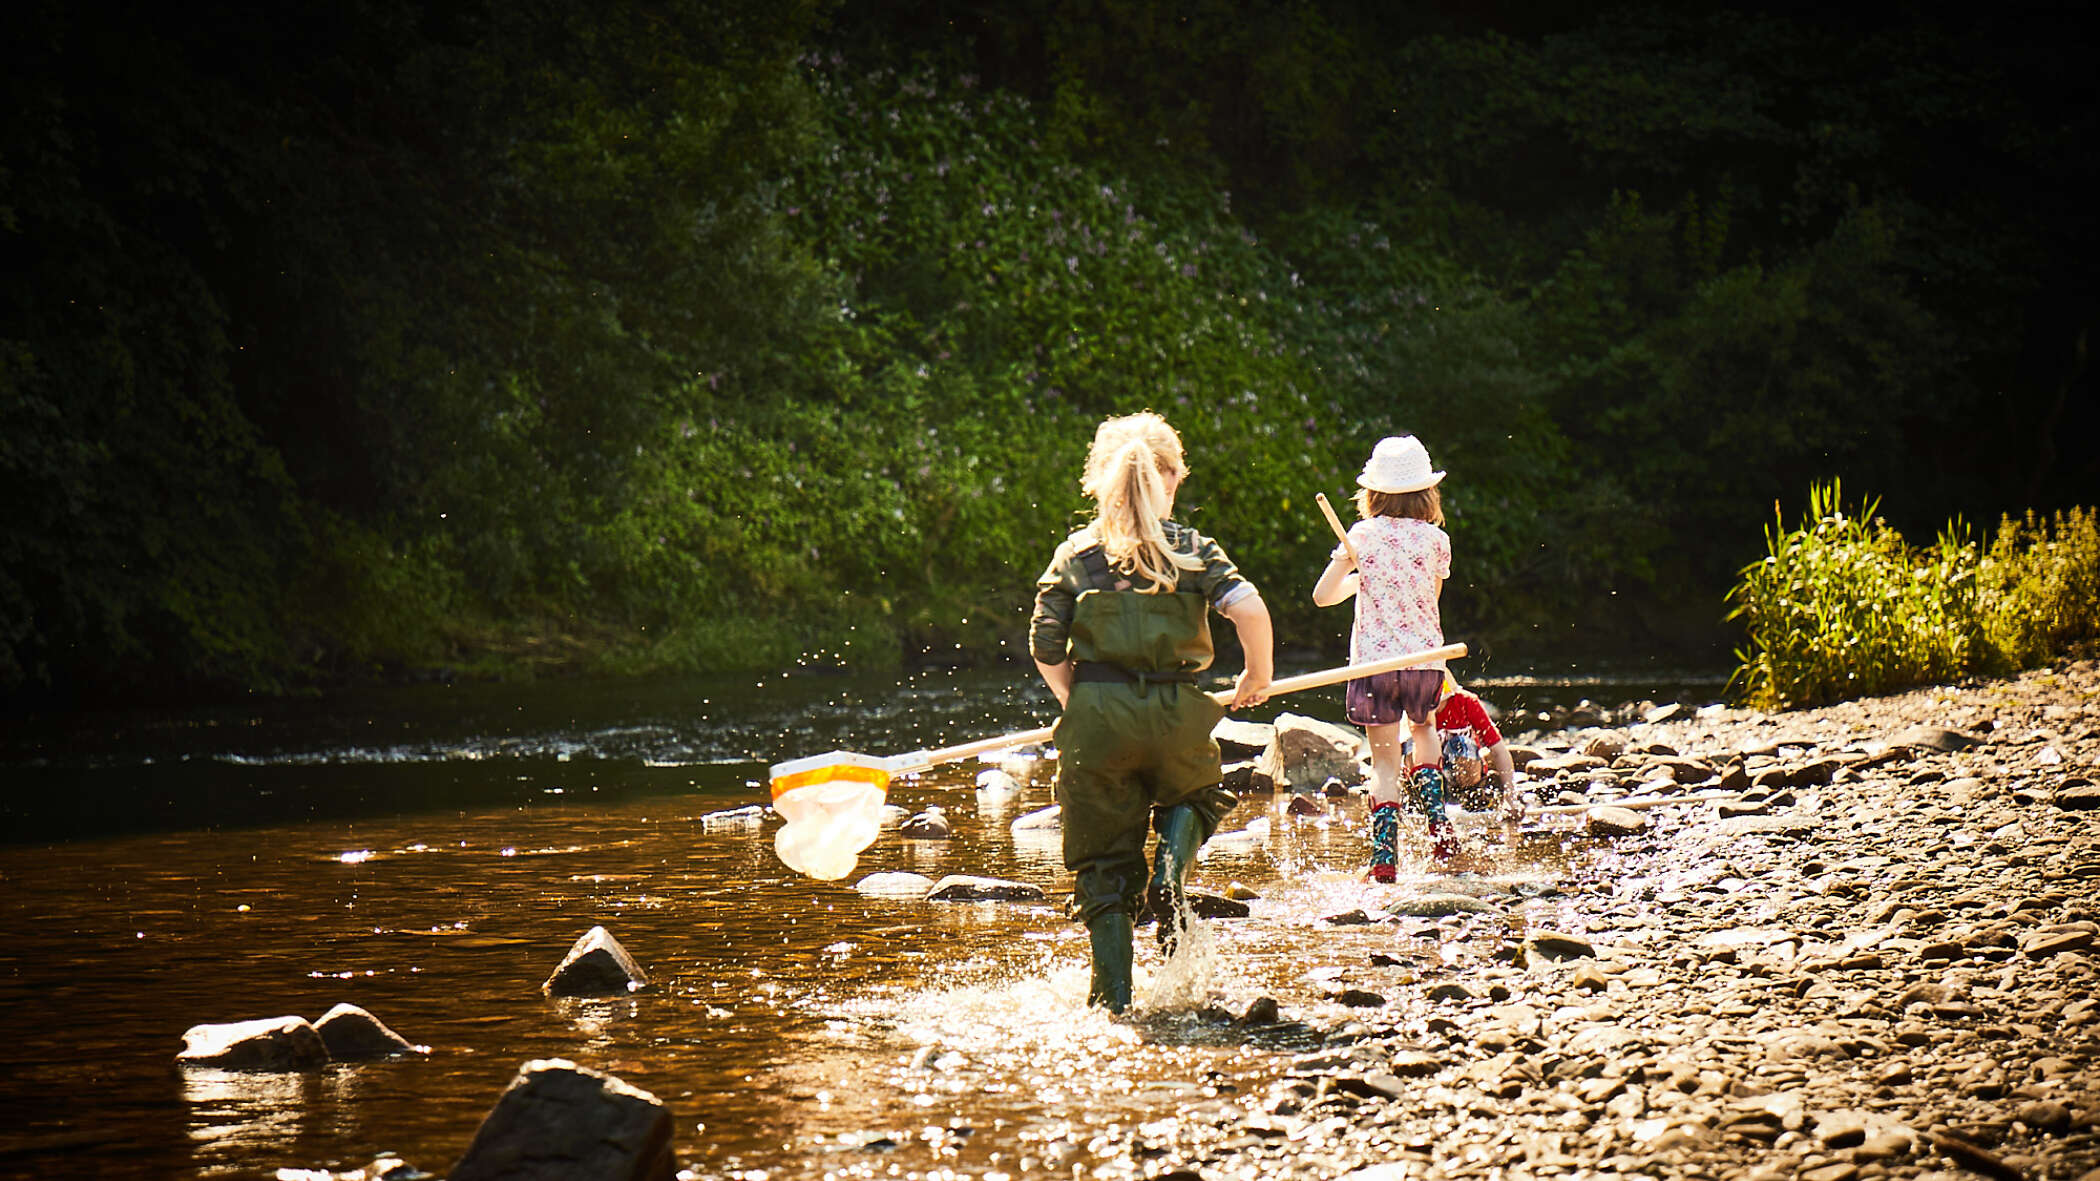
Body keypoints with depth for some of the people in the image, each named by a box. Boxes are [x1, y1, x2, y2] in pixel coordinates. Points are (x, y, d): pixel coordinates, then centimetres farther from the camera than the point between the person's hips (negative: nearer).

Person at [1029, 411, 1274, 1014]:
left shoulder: (1075, 555, 5)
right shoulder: (1194, 549, 2)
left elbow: (1045, 648, 1)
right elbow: (1250, 608, -12)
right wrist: (1258, 676, 5)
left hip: (1097, 719, 0)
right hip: (1176, 716, 0)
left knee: (1102, 861, 10)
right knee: (1196, 795, 31)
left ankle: (1114, 995, 7)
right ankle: (1169, 872, 0)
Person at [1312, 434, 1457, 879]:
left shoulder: (1362, 535, -4)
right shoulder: (1436, 540, -1)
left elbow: (1323, 595, -3)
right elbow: (1431, 597, 11)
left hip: (1374, 659, -1)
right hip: (1425, 657, 1)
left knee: (1384, 760, 3)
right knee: (1423, 727, 30)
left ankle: (1383, 859, -4)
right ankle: (1437, 821, 15)